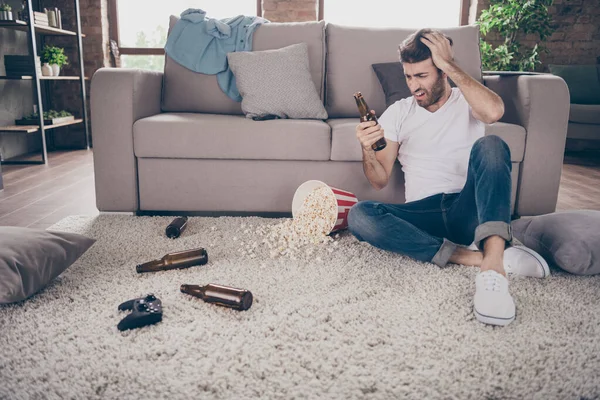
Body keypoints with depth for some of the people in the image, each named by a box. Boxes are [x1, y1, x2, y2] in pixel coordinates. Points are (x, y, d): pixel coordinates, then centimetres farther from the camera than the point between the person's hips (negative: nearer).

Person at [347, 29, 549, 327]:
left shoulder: (468, 101, 9)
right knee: (359, 216, -26)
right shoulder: (398, 112, 13)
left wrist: (449, 64, -10)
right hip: (423, 214, 2)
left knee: (490, 145, -28)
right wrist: (367, 151, -14)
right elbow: (380, 181, 8)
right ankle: (477, 257, -29)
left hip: (468, 210, -1)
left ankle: (493, 268, -41)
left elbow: (494, 111, -20)